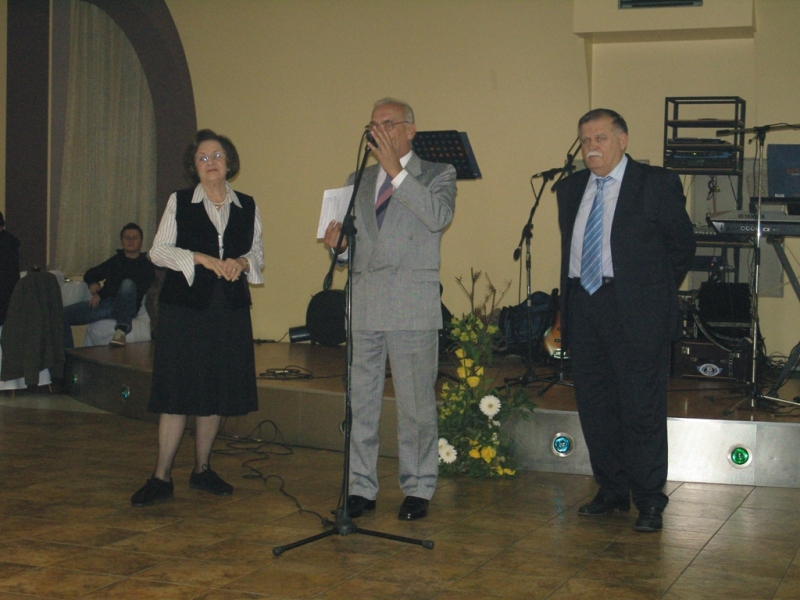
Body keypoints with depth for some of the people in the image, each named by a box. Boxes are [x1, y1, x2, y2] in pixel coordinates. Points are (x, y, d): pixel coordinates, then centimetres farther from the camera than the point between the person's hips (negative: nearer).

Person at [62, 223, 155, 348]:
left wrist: (101, 294, -11)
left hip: (124, 308, -5)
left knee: (128, 284, -38)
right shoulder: (116, 260, 26)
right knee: (62, 314, -16)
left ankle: (122, 328, -34)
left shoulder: (146, 266, 9)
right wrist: (93, 283, 3)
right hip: (103, 304, 5)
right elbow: (89, 274, 31)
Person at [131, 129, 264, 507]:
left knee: (217, 393, 7)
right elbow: (158, 251, -1)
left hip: (230, 309, 3)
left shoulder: (247, 207, 11)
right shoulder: (179, 203, 4)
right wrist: (202, 259, -14)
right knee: (178, 392, -4)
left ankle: (202, 470, 20)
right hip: (185, 307, -3)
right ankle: (161, 477, 2)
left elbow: (258, 252, 12)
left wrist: (241, 262, -10)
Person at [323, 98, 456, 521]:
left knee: (415, 404, 1)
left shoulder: (437, 174, 5)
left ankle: (417, 489, 12)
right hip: (363, 306, 4)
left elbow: (439, 217, -17)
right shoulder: (359, 181, 18)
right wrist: (337, 243, -3)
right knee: (359, 402, 7)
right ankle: (360, 487, 16)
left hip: (412, 308, -4)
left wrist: (396, 171, -19)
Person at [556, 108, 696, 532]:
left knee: (642, 409, -3)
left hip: (636, 313, -5)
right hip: (583, 309, 6)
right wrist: (568, 303, 14)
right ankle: (612, 492, 23)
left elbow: (681, 245, 3)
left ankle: (649, 501, 9)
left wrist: (653, 292, 6)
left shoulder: (658, 184, -3)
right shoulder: (571, 189, 13)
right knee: (595, 408, 10)